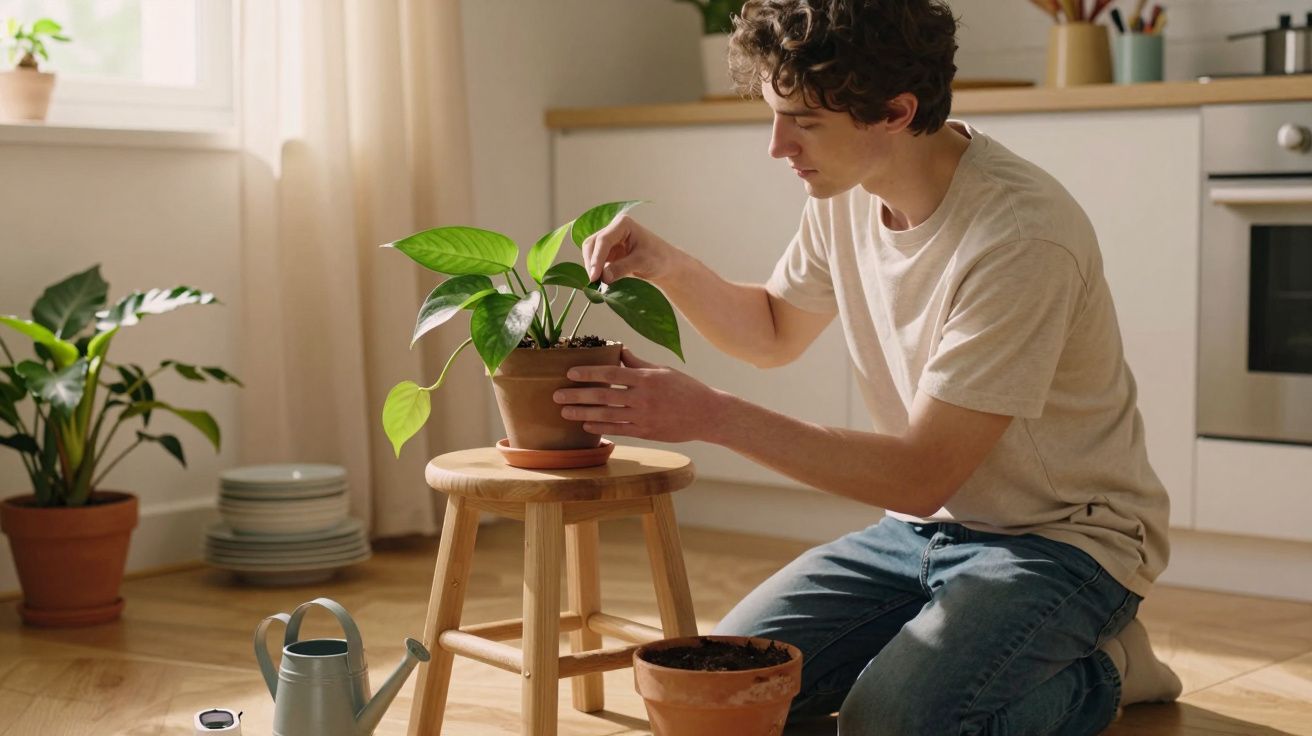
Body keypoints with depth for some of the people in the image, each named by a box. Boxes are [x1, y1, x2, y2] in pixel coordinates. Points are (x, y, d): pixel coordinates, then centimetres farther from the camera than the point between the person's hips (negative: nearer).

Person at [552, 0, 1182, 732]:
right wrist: (669, 266, -4)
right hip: (927, 524, 7)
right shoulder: (845, 192, -4)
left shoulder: (1021, 234, -28)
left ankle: (1097, 674, 0)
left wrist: (710, 415, -28)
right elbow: (774, 333, 16)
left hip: (1060, 537, -7)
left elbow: (920, 475, -27)